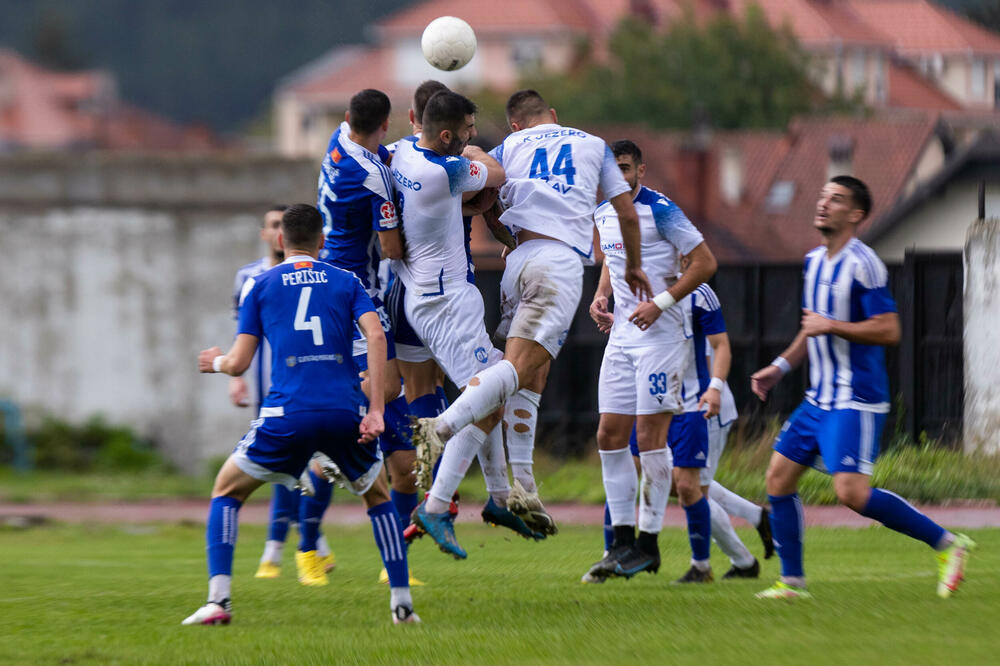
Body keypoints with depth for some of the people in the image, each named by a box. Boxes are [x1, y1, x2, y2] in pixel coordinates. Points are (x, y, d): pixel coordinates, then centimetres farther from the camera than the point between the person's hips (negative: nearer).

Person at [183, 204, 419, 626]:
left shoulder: (259, 286, 13)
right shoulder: (346, 282, 16)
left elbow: (240, 362, 9)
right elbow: (375, 335, -1)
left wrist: (215, 362, 33)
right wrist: (376, 410, -3)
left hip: (288, 414, -1)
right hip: (346, 412, 2)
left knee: (227, 491, 18)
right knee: (377, 496, 26)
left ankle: (218, 600, 2)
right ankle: (402, 603, 17)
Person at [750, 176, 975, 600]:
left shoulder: (863, 265, -15)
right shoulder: (814, 262, 13)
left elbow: (888, 330, -20)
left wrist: (830, 326, -19)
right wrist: (780, 367, 18)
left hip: (856, 401, -9)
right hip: (820, 400, 9)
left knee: (852, 493, -18)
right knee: (779, 477, 6)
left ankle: (947, 544, -7)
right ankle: (792, 581, 12)